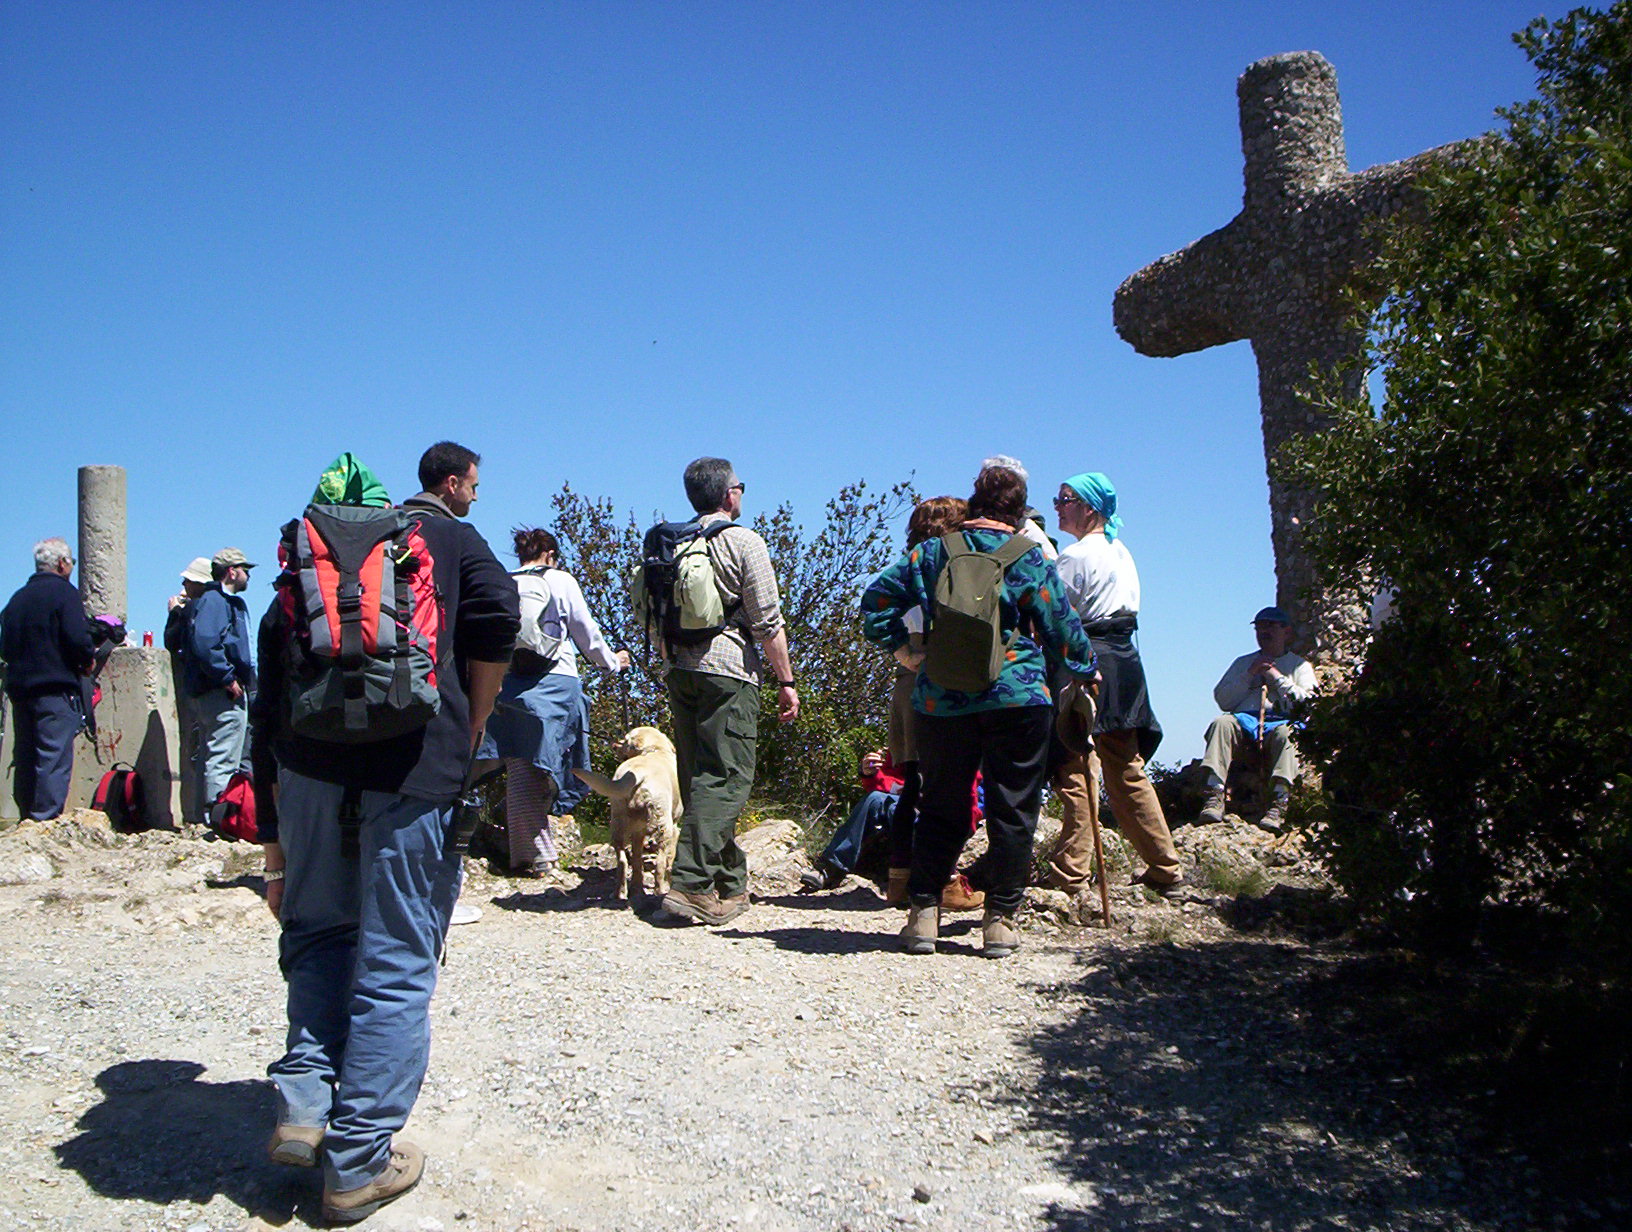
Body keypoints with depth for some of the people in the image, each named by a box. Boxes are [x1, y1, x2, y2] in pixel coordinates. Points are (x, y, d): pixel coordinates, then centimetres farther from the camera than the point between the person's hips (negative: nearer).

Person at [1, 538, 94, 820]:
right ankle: (47, 819, -13)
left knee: (25, 758, 12)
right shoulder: (64, 592, -7)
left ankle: (27, 817, 18)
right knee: (55, 757, -8)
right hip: (56, 688, -7)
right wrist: (87, 660, 0)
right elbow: (78, 639, -18)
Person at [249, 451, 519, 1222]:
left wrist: (275, 851, 24)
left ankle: (303, 1107, 18)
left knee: (318, 931, 24)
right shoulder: (446, 539, 19)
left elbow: (266, 722, 21)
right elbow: (496, 619, -2)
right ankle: (358, 1165, 13)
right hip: (418, 762, -3)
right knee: (397, 964, 6)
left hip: (309, 757, 3)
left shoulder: (295, 584, 26)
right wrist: (467, 738, 7)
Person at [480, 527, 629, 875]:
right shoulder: (560, 581, 5)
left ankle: (528, 853, 1)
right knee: (543, 768, 3)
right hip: (555, 680, -2)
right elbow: (586, 631, 10)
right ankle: (537, 850, 7)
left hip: (508, 683, 3)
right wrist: (612, 661, 25)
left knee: (520, 771, 2)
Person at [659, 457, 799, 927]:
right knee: (725, 778, -6)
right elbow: (767, 621, -8)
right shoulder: (744, 542, -4)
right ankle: (691, 884, -15)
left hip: (679, 670, 7)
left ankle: (729, 885, 18)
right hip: (728, 670, -7)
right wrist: (785, 681, -3)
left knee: (700, 777, 10)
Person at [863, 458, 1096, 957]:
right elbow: (1062, 629, 4)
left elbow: (876, 599, 8)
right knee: (1012, 812, 7)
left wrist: (901, 642, 19)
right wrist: (1085, 669, 20)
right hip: (1017, 700, -2)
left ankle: (922, 914, 10)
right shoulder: (1030, 558, -2)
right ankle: (1000, 920, 9)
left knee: (940, 809, 13)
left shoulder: (932, 552, 5)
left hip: (940, 701, 3)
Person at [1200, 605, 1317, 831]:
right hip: (1244, 719, 2)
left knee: (1287, 732, -38)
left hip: (1280, 720, -2)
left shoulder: (1300, 665, 23)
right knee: (1221, 723, -32)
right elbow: (1222, 700, 15)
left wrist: (1277, 677, 0)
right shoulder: (1243, 662, 30)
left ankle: (1278, 802, -49)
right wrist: (1249, 674, 4)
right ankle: (1214, 795, -44)